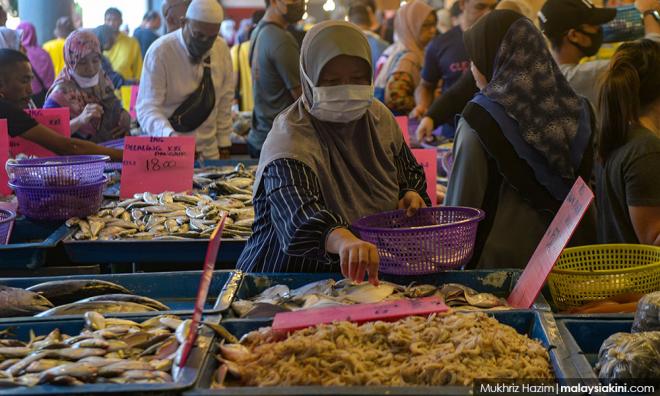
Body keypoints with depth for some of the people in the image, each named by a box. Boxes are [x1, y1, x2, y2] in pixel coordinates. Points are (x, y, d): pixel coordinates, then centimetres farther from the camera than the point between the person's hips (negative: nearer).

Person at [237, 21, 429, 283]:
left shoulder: (380, 118, 3)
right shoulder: (290, 140, -19)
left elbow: (409, 173, 21)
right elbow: (299, 216, -37)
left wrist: (411, 195, -1)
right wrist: (344, 240, -56)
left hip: (371, 280, 5)